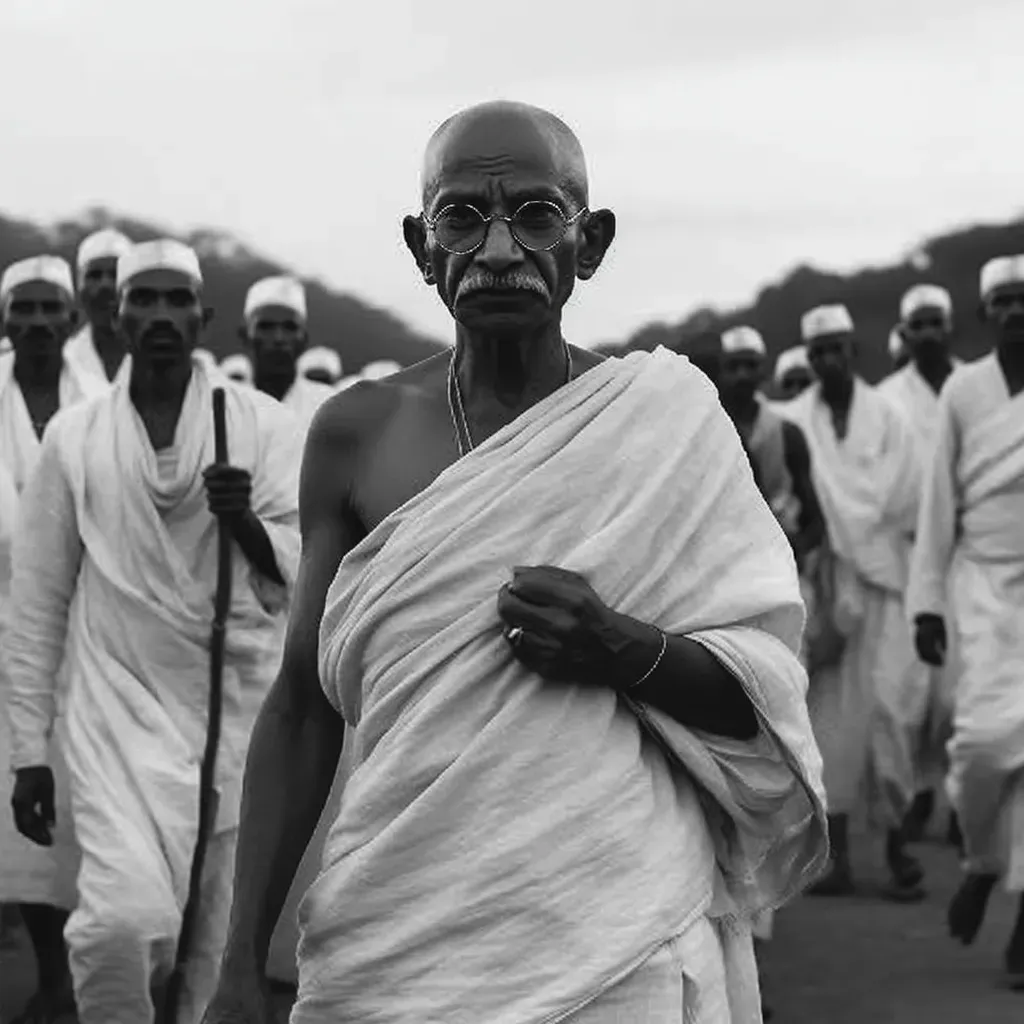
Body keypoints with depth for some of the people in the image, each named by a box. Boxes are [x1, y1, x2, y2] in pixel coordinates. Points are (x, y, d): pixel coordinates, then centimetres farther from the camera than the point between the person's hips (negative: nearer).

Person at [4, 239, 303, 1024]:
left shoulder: (260, 424, 1)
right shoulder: (74, 437, 3)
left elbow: (297, 576, -5)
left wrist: (247, 524, -26)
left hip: (238, 707, 1)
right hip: (121, 706, -1)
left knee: (212, 952, 7)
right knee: (127, 918, -22)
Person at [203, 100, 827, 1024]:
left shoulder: (667, 420, -2)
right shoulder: (356, 434, 2)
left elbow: (768, 699, 0)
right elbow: (301, 709, 3)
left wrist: (628, 651, -19)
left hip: (615, 943, -1)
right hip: (394, 943, 2)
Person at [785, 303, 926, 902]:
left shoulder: (887, 418, 6)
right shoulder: (795, 421, 4)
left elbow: (907, 503, 4)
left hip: (883, 573, 0)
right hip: (819, 576, 0)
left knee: (890, 701, -7)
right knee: (829, 708, -2)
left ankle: (896, 842, 2)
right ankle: (837, 849, 3)